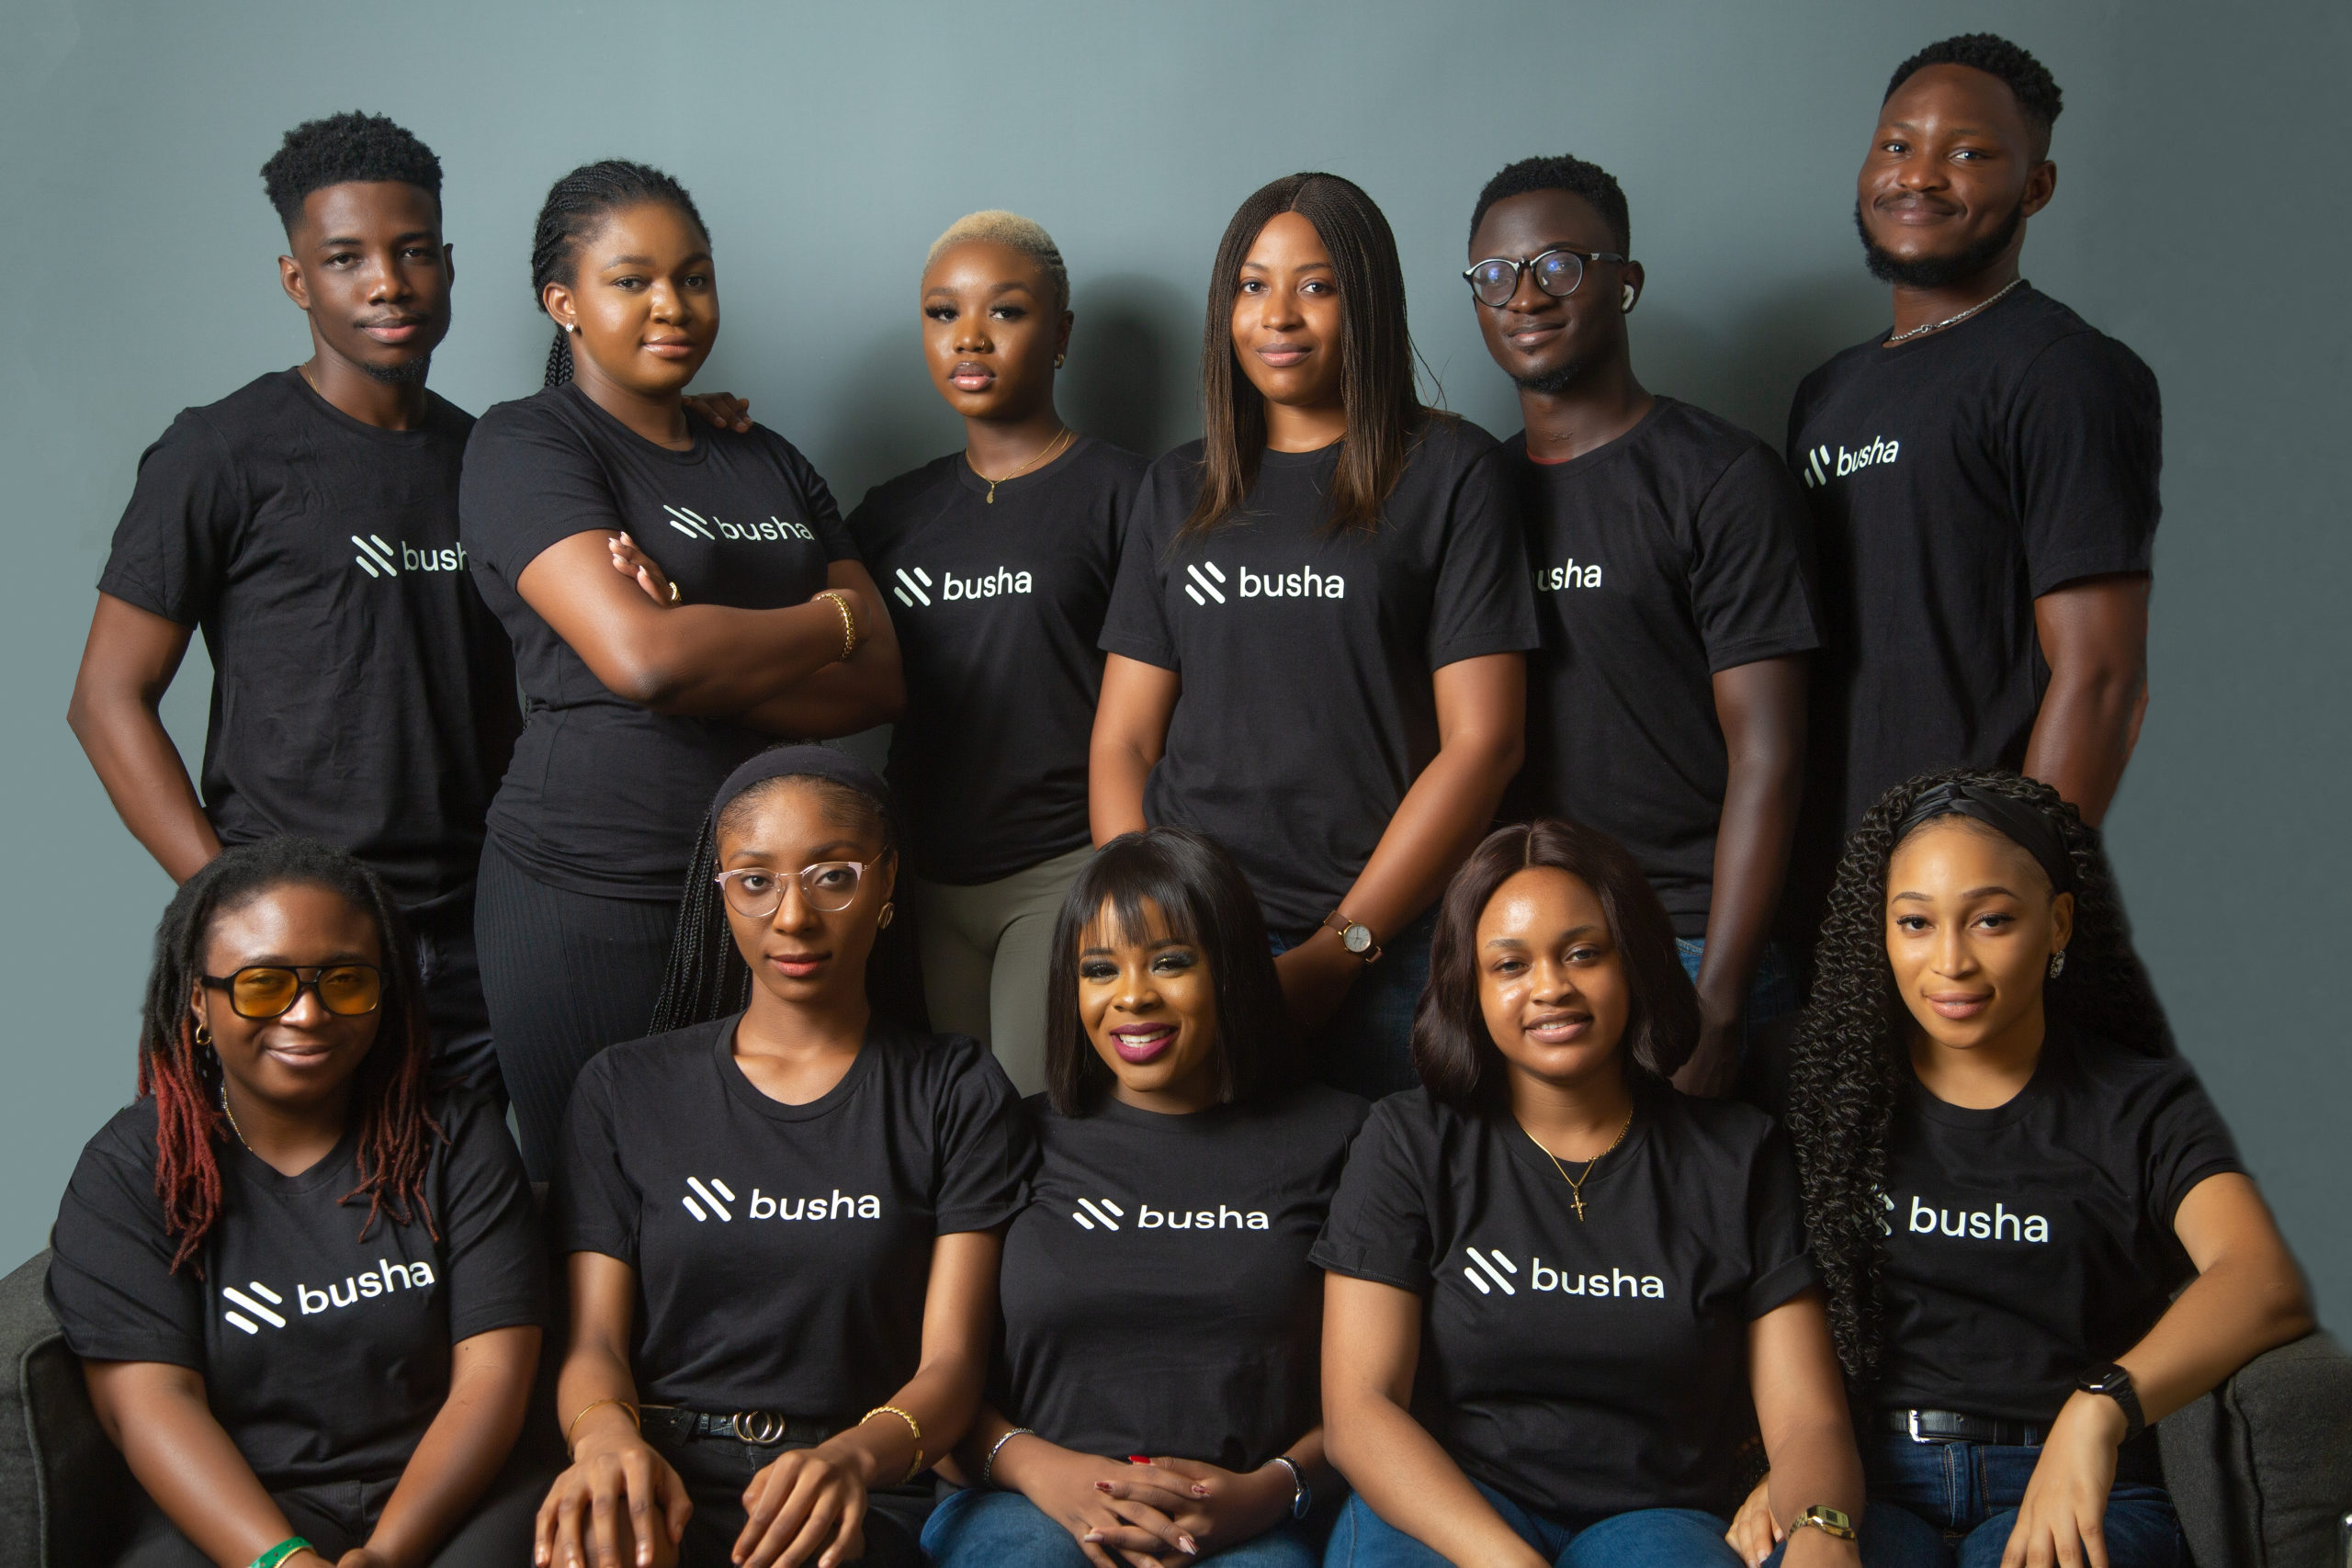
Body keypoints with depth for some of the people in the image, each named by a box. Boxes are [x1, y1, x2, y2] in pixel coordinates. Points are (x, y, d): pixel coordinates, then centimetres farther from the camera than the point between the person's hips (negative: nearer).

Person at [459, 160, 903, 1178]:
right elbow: (636, 653, -19)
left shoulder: (765, 462, 15)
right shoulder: (525, 445, -2)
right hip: (590, 894, -5)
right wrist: (828, 619, -4)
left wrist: (707, 653, -12)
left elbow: (879, 682, 5)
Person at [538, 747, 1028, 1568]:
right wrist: (607, 1436, -19)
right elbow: (594, 1341, 6)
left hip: (855, 1502, -1)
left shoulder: (958, 1093, 9)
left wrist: (854, 1457, -24)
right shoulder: (626, 1089, 14)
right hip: (662, 1483, 2)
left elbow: (950, 1361, -1)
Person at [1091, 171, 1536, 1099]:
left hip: (1383, 953, -3)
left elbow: (1482, 741, -6)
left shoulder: (1449, 471, 1)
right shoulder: (1179, 489, 14)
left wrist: (1338, 949, -11)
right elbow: (1123, 741, 10)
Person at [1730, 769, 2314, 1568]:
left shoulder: (2143, 1105, 6)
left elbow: (2266, 1284, -13)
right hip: (1873, 1483, 1)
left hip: (2080, 1493, -1)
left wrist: (2101, 1408, -31)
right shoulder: (1828, 1091, 12)